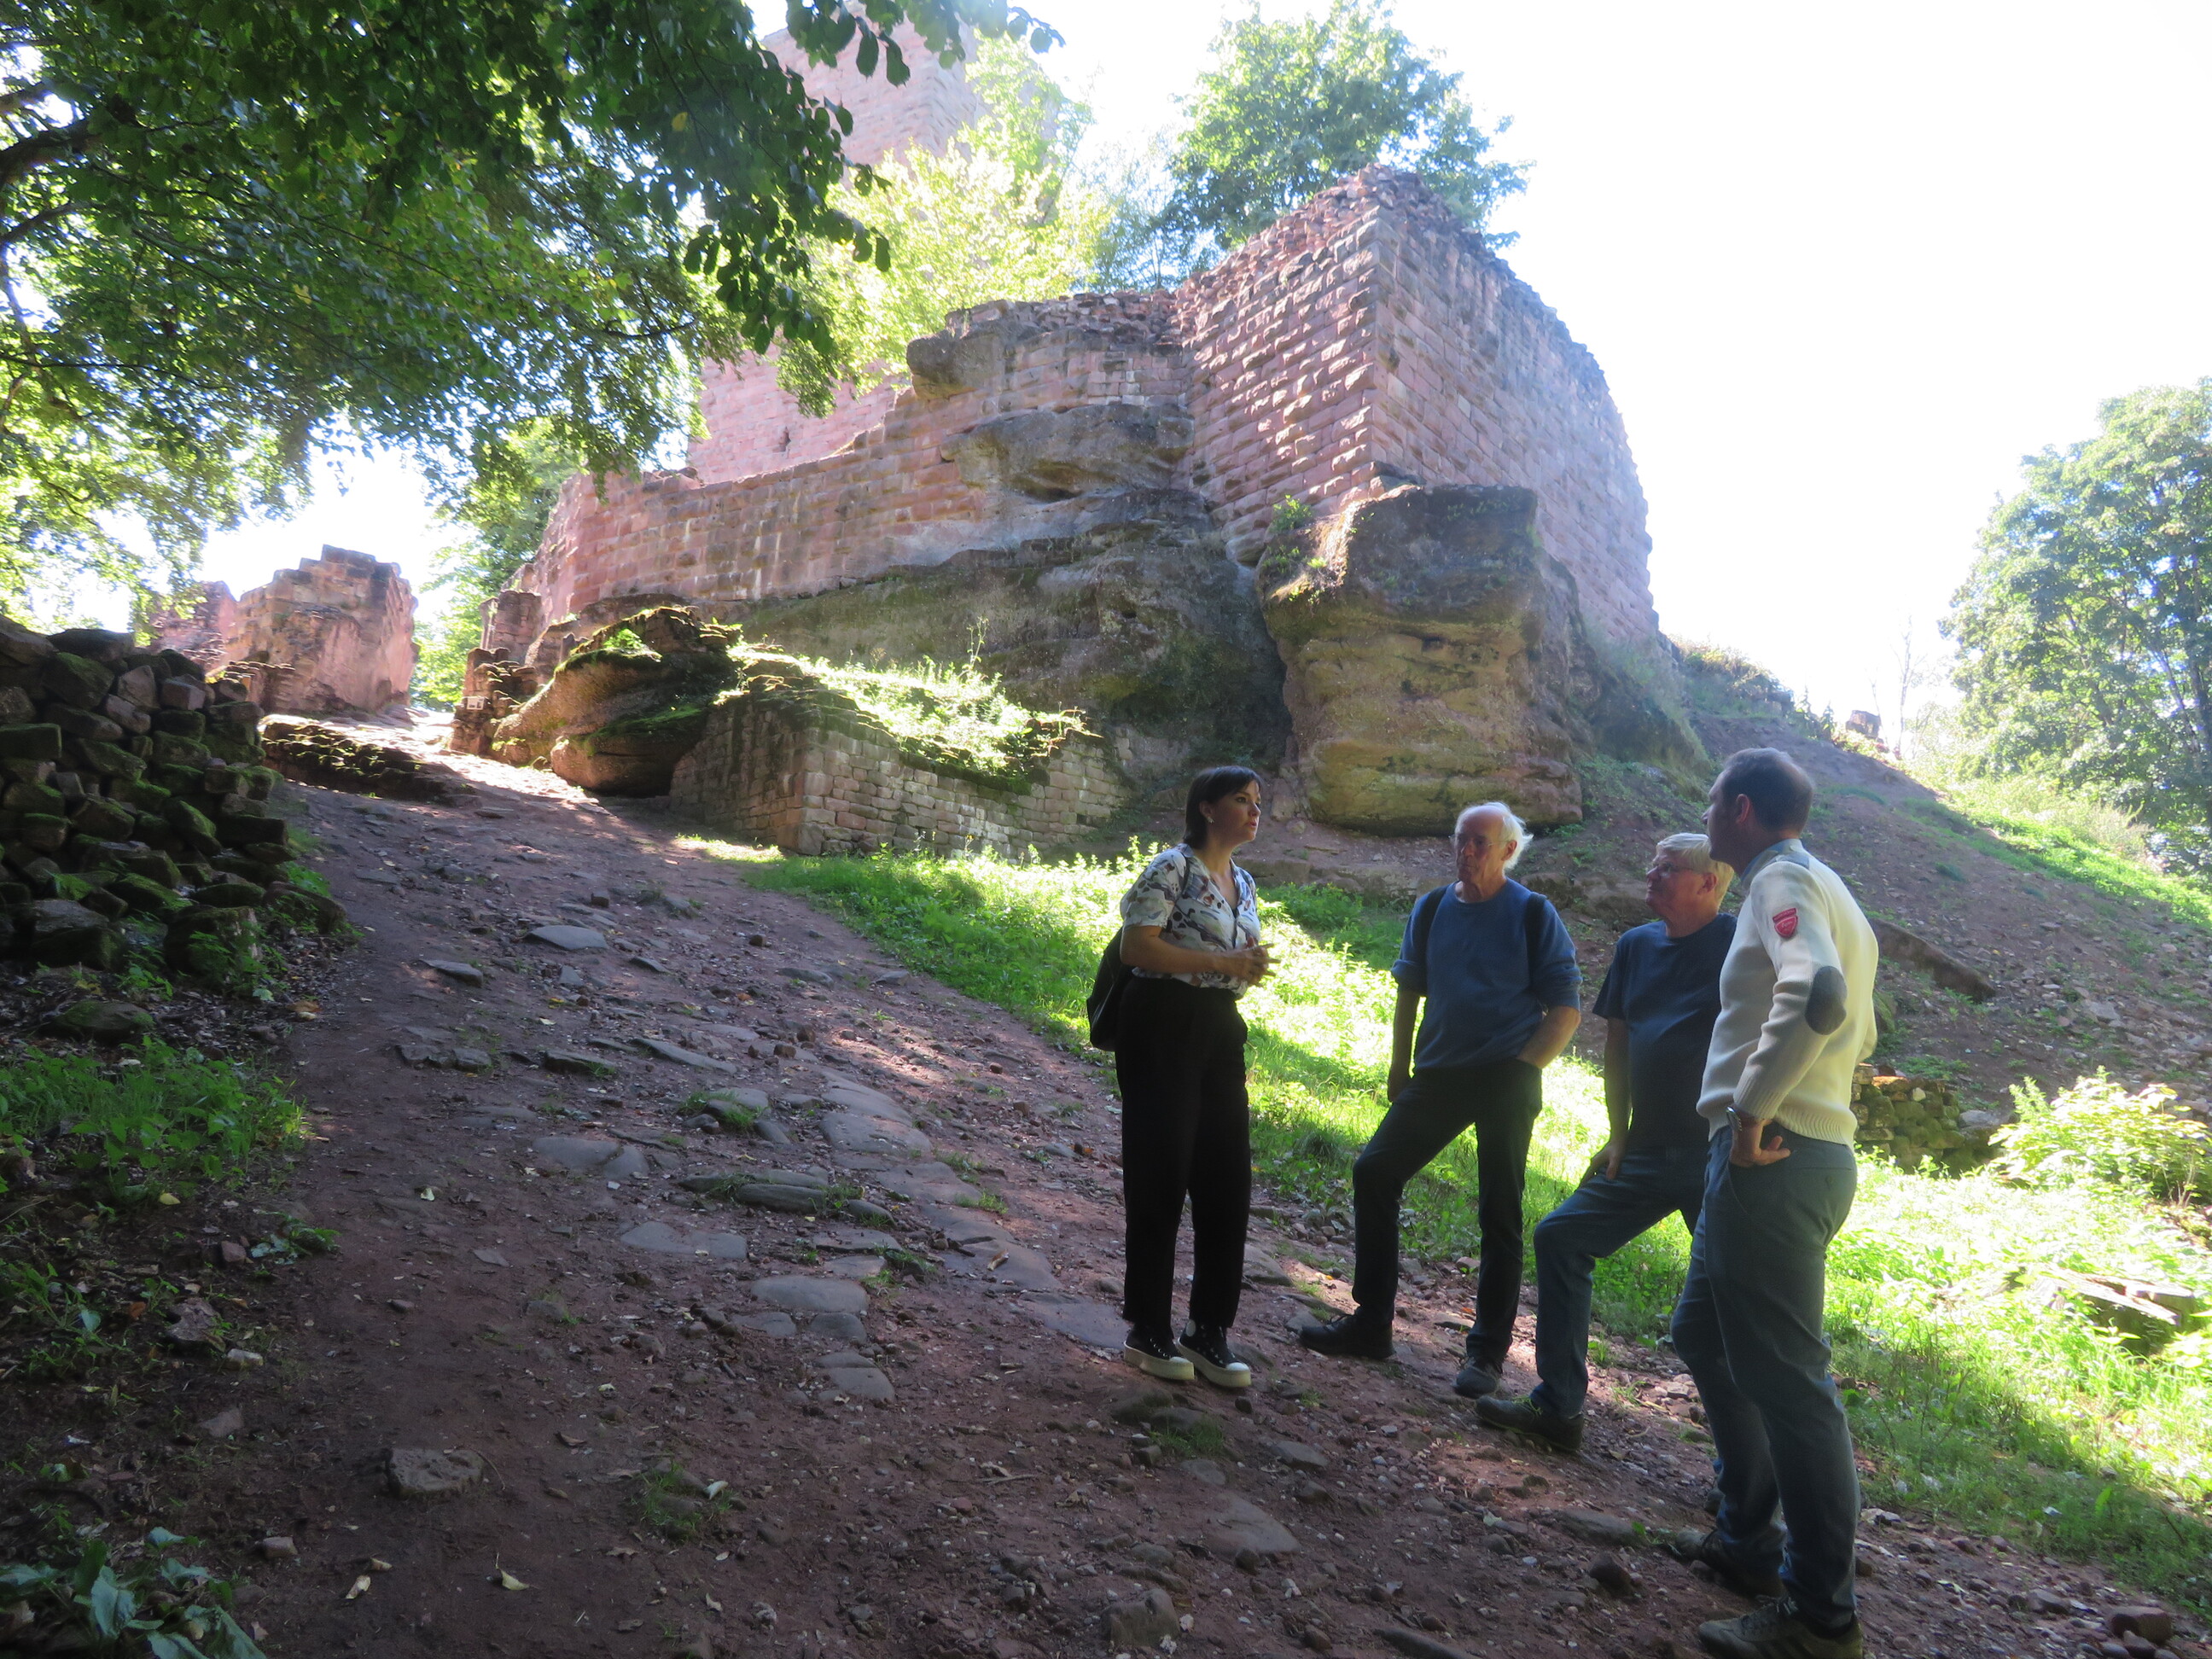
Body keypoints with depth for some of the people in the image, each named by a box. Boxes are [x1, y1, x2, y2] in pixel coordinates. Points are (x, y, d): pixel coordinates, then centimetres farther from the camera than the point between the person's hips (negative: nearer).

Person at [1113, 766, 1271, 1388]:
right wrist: (1222, 962, -20)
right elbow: (1135, 946, -19)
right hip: (1164, 1026, -8)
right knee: (1160, 1180, -2)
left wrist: (1253, 968, 7)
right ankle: (1148, 1331, 11)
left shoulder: (1244, 884, 16)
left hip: (1220, 1030, 8)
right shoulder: (1173, 868, -9)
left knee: (1229, 1183, 6)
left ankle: (1210, 1330, 18)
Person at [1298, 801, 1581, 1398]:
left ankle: (1487, 1352, 15)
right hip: (1437, 1075, 5)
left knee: (1499, 1213, 3)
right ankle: (1370, 1324, 10)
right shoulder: (1432, 909, 8)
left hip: (1506, 1080, -4)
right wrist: (1399, 1069, 13)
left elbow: (1566, 1010, -4)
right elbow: (1410, 991, 16)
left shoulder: (1534, 915, -4)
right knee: (1373, 1172, -1)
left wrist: (1522, 1069, -12)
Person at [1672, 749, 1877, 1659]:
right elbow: (1856, 1029, 27)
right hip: (1809, 1154, 11)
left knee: (1785, 1375, -6)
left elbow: (1817, 996, -29)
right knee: (1704, 1336, 22)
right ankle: (1749, 1535, 32)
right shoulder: (1827, 891, 20)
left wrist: (1752, 1107, -23)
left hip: (1769, 1162, -11)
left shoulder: (1782, 880, -10)